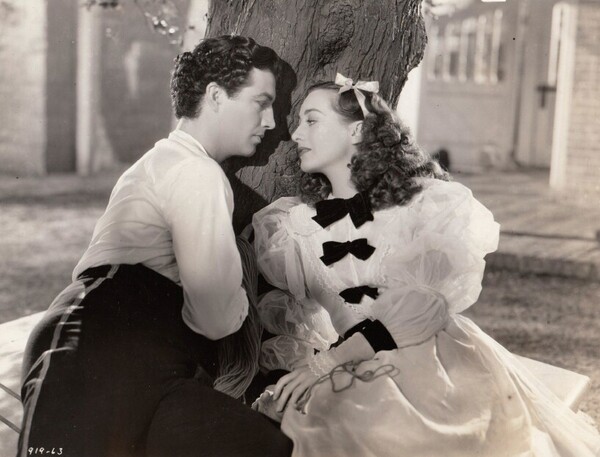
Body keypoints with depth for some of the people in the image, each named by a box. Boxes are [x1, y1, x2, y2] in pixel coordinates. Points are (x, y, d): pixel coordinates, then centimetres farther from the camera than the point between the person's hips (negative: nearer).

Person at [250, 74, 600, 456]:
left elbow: (421, 307, -11)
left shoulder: (430, 204, -2)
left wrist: (324, 362, -15)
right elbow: (279, 310, 6)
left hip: (430, 366, -2)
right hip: (344, 382, 2)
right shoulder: (288, 226, 8)